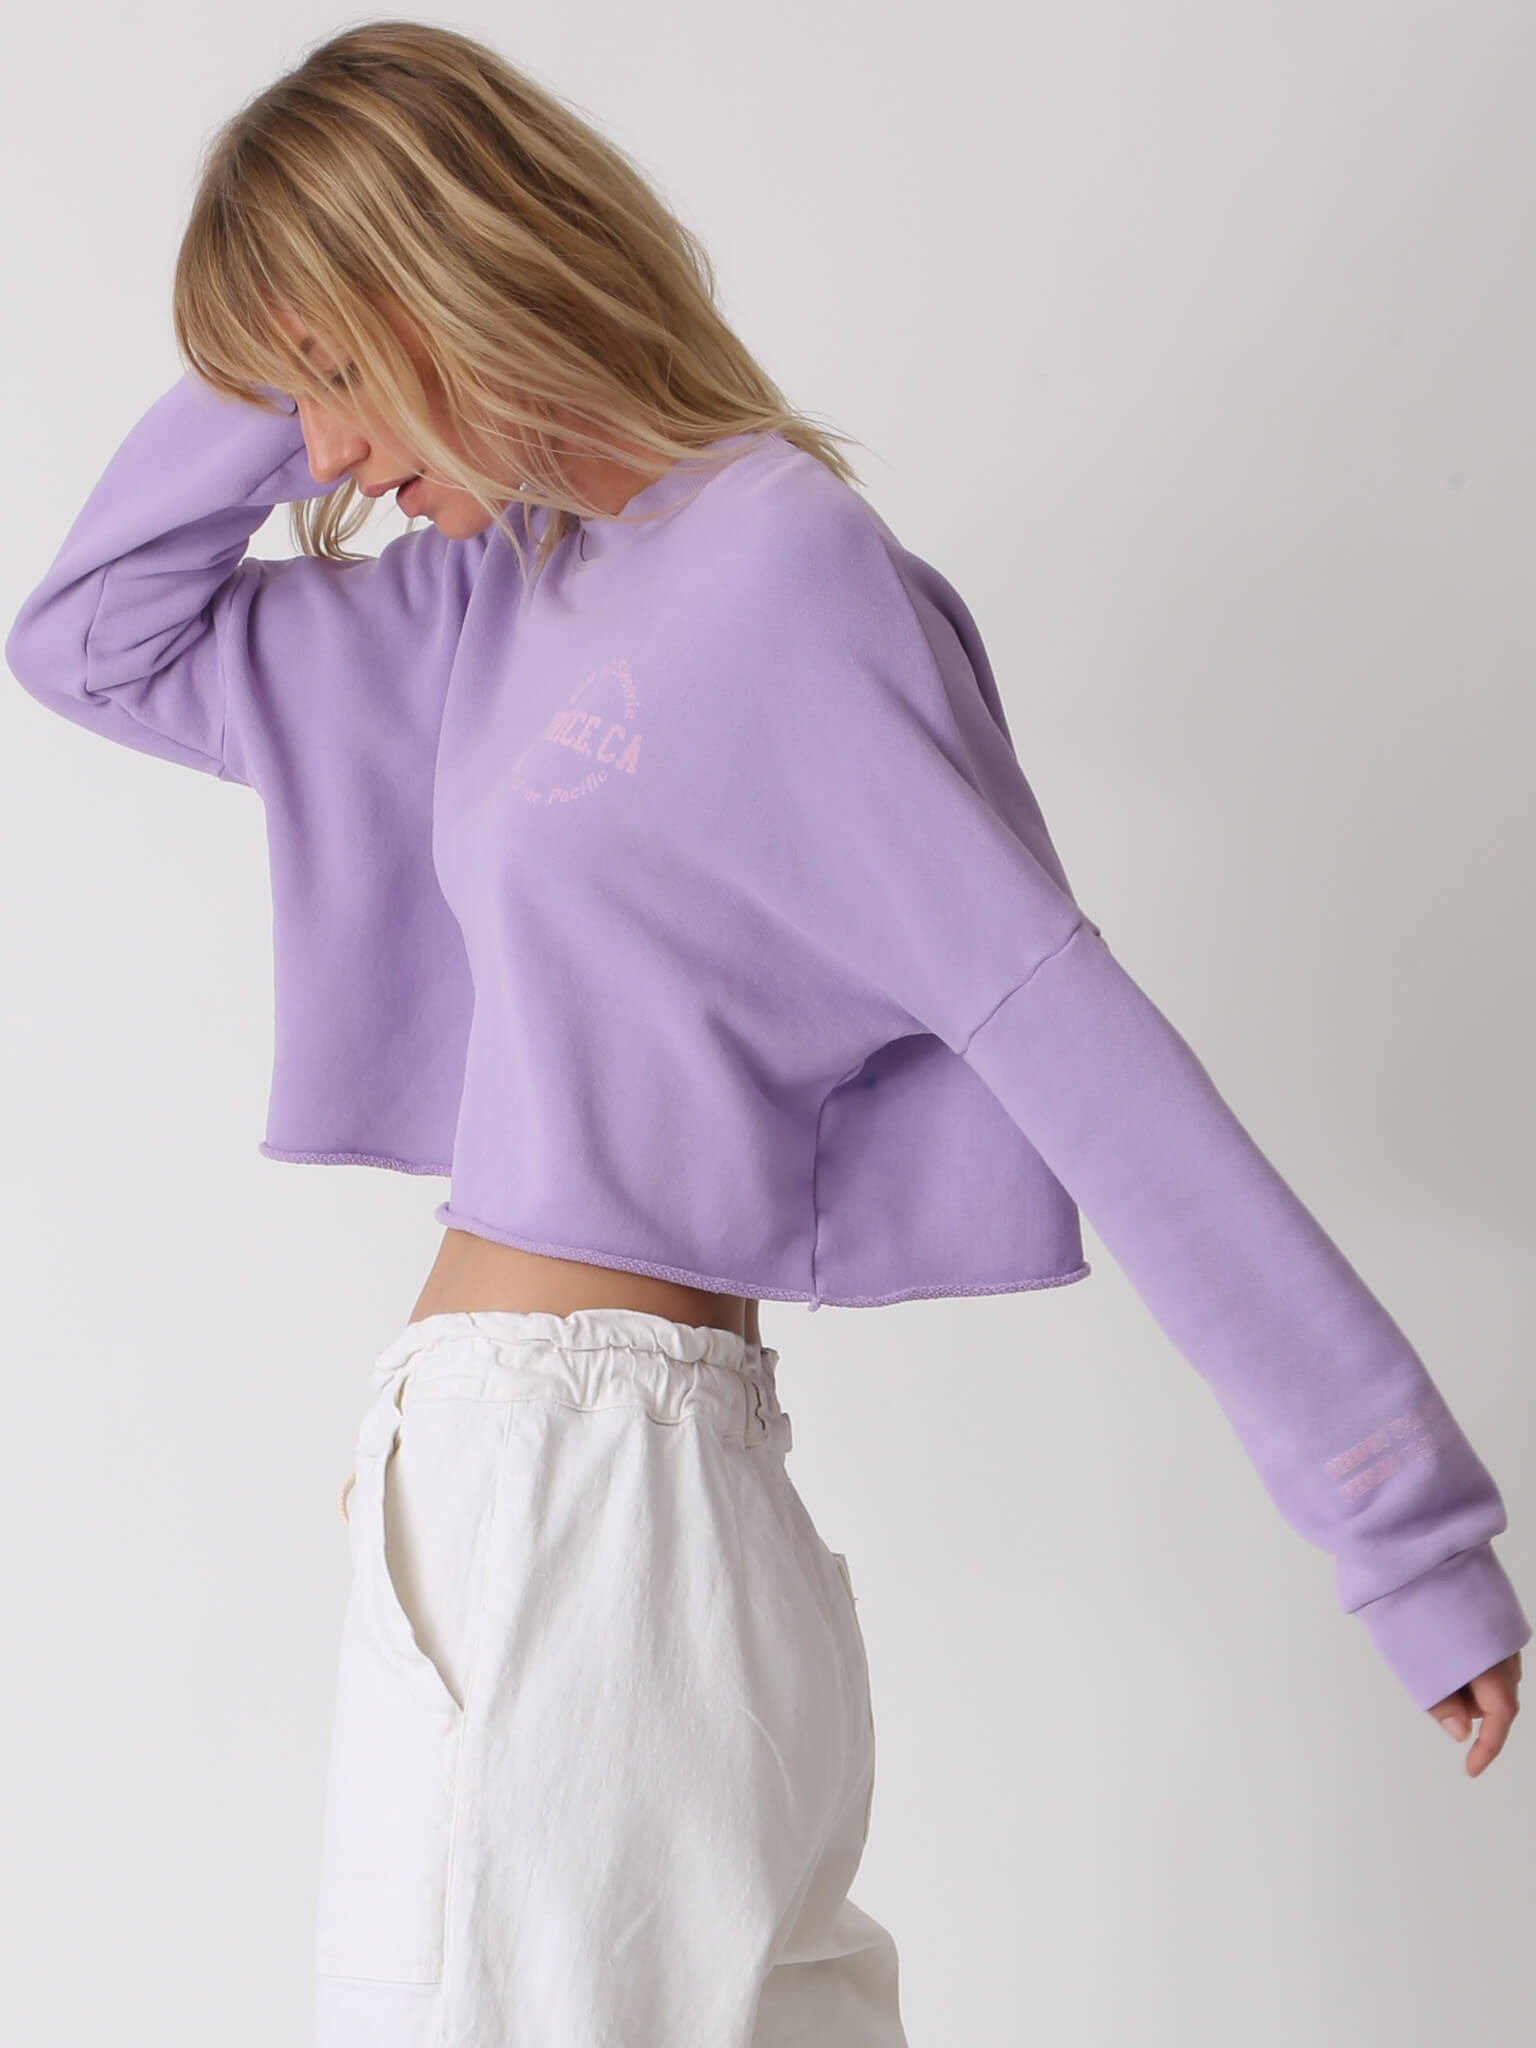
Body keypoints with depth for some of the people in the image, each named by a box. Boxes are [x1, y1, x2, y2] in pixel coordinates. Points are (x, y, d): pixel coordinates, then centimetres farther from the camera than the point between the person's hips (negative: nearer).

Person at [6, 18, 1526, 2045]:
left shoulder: (778, 558, -12)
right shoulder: (501, 598, 13)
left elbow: (1069, 1036, -16)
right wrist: (293, 359, 9)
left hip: (596, 1479, -8)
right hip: (495, 1473, 8)